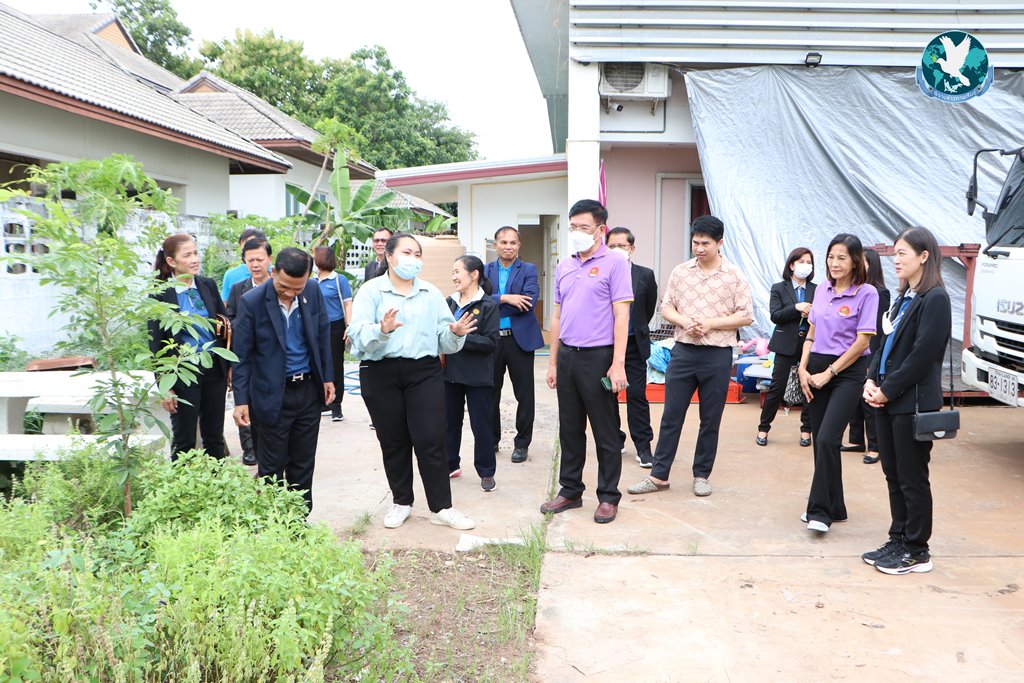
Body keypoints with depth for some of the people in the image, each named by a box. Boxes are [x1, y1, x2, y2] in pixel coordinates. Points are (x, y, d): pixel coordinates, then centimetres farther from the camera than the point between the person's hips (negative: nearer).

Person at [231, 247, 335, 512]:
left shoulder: (314, 292, -4)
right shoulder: (252, 302, -14)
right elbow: (242, 355, -9)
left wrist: (327, 377, 10)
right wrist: (241, 400, -9)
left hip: (309, 390, 4)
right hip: (273, 396, -4)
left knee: (303, 464, 14)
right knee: (272, 468, 7)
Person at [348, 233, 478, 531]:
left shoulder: (431, 294, 11)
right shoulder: (371, 290, 1)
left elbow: (444, 338, 6)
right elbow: (357, 334, -12)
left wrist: (456, 333, -16)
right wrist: (382, 330, -31)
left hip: (424, 372, 1)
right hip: (381, 374, -1)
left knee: (431, 440, -2)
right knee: (393, 441, 9)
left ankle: (441, 507, 10)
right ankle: (401, 502, 27)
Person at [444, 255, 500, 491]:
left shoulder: (488, 306, -9)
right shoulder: (450, 302, 6)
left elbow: (491, 342, -15)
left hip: (477, 376, -5)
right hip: (450, 373, 5)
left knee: (481, 425, 4)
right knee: (449, 421, 15)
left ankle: (486, 472, 19)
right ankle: (450, 465, 32)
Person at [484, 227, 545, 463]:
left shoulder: (528, 270, 1)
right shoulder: (485, 270, 8)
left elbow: (530, 301, -15)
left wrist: (494, 305, -13)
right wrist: (505, 298, -21)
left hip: (520, 339, -2)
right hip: (491, 339, 2)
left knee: (524, 394, 4)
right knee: (491, 392, 11)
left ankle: (522, 443, 17)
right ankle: (492, 440, 27)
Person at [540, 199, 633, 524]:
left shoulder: (614, 263, -6)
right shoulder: (564, 266, 12)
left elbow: (621, 315, -10)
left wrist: (618, 364, -16)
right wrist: (553, 362, 13)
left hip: (598, 356, -6)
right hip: (567, 355, 6)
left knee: (606, 432, 4)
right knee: (570, 429, 14)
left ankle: (608, 497, 16)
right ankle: (570, 490, 26)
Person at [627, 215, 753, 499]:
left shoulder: (734, 275, -2)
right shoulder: (680, 272, 5)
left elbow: (746, 316, -3)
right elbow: (666, 307, 9)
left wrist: (710, 323, -14)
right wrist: (684, 321, -12)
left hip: (717, 355, -2)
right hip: (683, 351, 2)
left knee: (710, 420, 8)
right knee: (671, 415, 5)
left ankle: (702, 475, 22)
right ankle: (659, 475, 13)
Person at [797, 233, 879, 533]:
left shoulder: (866, 293, -7)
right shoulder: (822, 290, 10)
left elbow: (862, 342, -10)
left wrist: (828, 373, -10)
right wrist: (803, 369, 1)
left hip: (847, 373, -6)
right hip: (816, 369, 6)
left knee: (827, 439, -15)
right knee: (820, 441, 8)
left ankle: (821, 512, -6)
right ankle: (833, 507, 21)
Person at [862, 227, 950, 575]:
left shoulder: (934, 299, -12)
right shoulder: (904, 297, 14)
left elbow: (923, 354, -18)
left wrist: (888, 389, -14)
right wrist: (872, 380, 1)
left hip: (912, 403, -8)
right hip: (887, 400, 8)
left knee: (912, 479, 2)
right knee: (893, 475, 14)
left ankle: (917, 551, 15)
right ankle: (898, 541, 25)